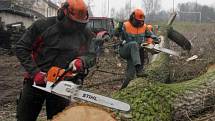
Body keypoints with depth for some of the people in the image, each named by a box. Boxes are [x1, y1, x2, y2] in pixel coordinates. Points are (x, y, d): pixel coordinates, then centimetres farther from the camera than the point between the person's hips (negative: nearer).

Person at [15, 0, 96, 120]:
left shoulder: (85, 33, -6)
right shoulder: (42, 25, -12)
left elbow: (92, 56, 0)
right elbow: (21, 48, -8)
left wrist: (82, 60, -25)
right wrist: (34, 72, -17)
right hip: (35, 81, 0)